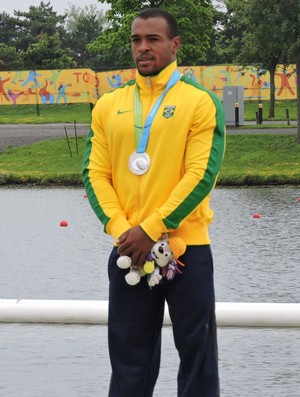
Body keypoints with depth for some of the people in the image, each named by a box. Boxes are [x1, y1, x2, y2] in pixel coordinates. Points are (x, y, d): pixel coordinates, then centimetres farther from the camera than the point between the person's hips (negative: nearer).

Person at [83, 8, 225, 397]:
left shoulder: (200, 102, -3)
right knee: (129, 355, 8)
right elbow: (95, 173, 5)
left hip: (187, 248, -3)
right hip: (129, 250, 3)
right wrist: (121, 231, -9)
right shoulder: (109, 105, 9)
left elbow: (201, 175, -11)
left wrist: (151, 230, -15)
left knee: (196, 352, 3)